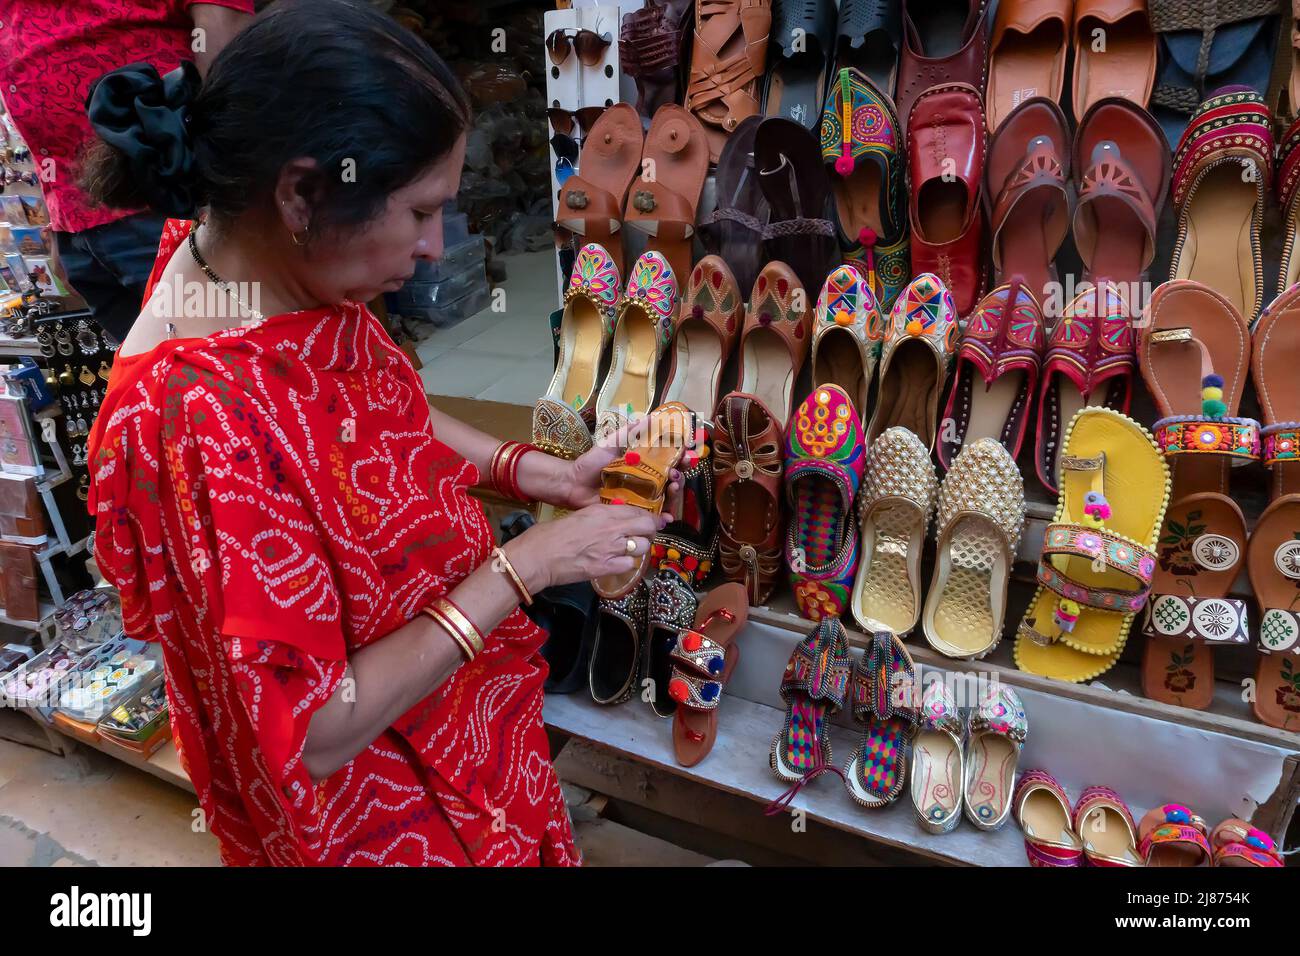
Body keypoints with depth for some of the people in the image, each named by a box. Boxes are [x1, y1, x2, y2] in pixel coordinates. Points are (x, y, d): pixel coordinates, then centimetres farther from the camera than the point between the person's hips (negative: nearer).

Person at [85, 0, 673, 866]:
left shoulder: (284, 271, -14)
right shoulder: (198, 425, -39)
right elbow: (312, 735, -30)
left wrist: (536, 471, -5)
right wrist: (526, 565, -28)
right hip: (380, 801, -6)